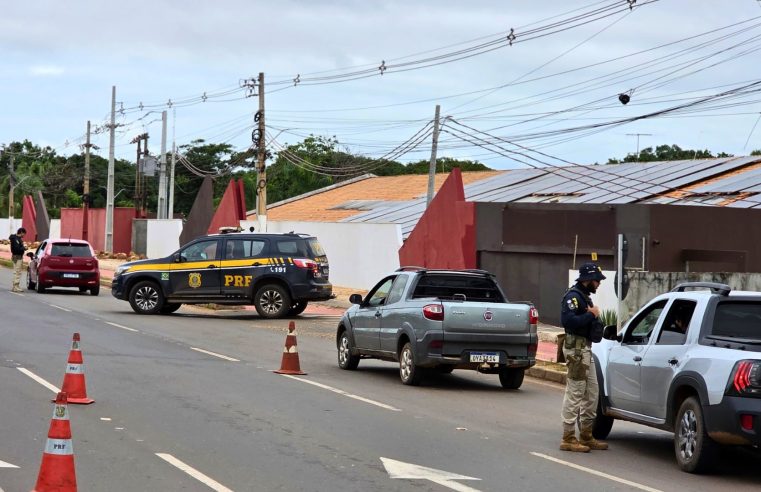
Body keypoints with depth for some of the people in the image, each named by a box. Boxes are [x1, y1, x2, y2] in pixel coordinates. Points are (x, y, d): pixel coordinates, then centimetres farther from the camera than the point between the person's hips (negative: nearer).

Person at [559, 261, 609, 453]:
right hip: (576, 349, -11)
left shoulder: (584, 296, 19)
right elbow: (567, 320, -27)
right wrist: (591, 315, -20)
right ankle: (568, 439, -7)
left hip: (585, 349, 11)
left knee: (592, 393, 15)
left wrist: (594, 317, 4)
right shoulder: (573, 296, -13)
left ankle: (586, 436, 23)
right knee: (574, 393, -9)